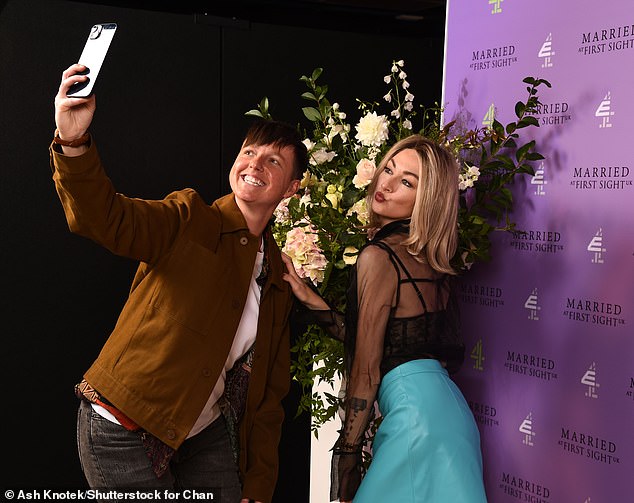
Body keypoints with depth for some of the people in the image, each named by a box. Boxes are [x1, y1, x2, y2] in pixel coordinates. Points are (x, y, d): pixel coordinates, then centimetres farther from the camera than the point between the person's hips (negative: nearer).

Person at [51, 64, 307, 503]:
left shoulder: (279, 275, 6)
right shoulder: (189, 222, -9)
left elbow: (270, 390, 9)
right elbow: (106, 218, -29)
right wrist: (73, 143, -48)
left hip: (205, 436, 5)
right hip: (125, 433, -5)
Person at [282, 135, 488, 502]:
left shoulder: (379, 256, -12)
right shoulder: (427, 259, 13)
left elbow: (366, 370, -10)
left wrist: (348, 459, -3)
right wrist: (311, 299, 11)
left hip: (417, 413, -9)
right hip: (447, 407, 9)